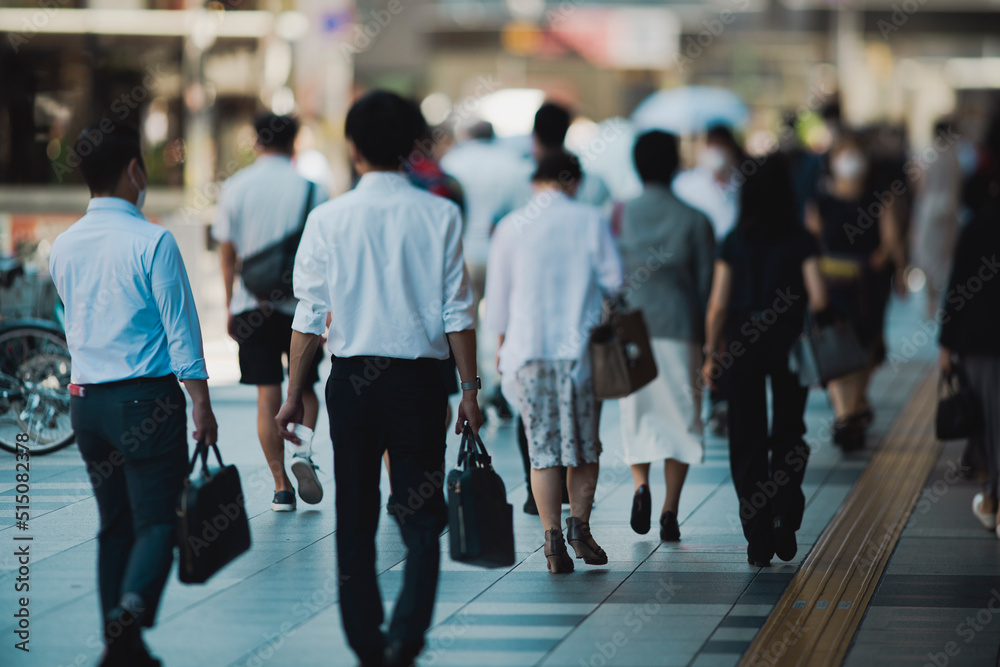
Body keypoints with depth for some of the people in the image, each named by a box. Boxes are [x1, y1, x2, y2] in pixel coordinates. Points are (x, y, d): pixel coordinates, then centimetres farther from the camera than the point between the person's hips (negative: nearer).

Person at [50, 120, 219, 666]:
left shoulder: (63, 247, 7)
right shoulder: (151, 241, -12)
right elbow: (181, 330, -10)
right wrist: (202, 406, -5)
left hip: (85, 400, 6)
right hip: (147, 397, -6)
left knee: (114, 523, 13)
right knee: (157, 520, -5)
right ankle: (131, 610, -29)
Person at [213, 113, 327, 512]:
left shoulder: (235, 188, 1)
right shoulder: (312, 188, -3)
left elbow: (227, 252, 3)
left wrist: (230, 307, 12)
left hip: (252, 303, 1)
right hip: (300, 302, -1)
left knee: (268, 396, 4)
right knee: (305, 388, 15)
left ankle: (281, 487, 3)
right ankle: (302, 449, -12)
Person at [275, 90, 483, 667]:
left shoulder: (329, 220, -3)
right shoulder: (440, 215, -2)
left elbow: (310, 317, -2)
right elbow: (458, 312, -2)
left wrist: (295, 394, 5)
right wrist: (470, 390, 4)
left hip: (352, 378, 0)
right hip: (421, 379, 0)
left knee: (356, 517, 11)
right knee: (421, 516, 5)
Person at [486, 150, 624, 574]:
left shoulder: (510, 228, 1)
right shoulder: (589, 220, -1)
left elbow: (497, 294, 6)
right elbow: (613, 280, 0)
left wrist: (501, 345, 20)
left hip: (528, 348, 1)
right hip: (581, 348, -1)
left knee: (543, 447, 3)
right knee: (586, 443, 12)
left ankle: (553, 538, -2)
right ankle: (579, 524, 0)